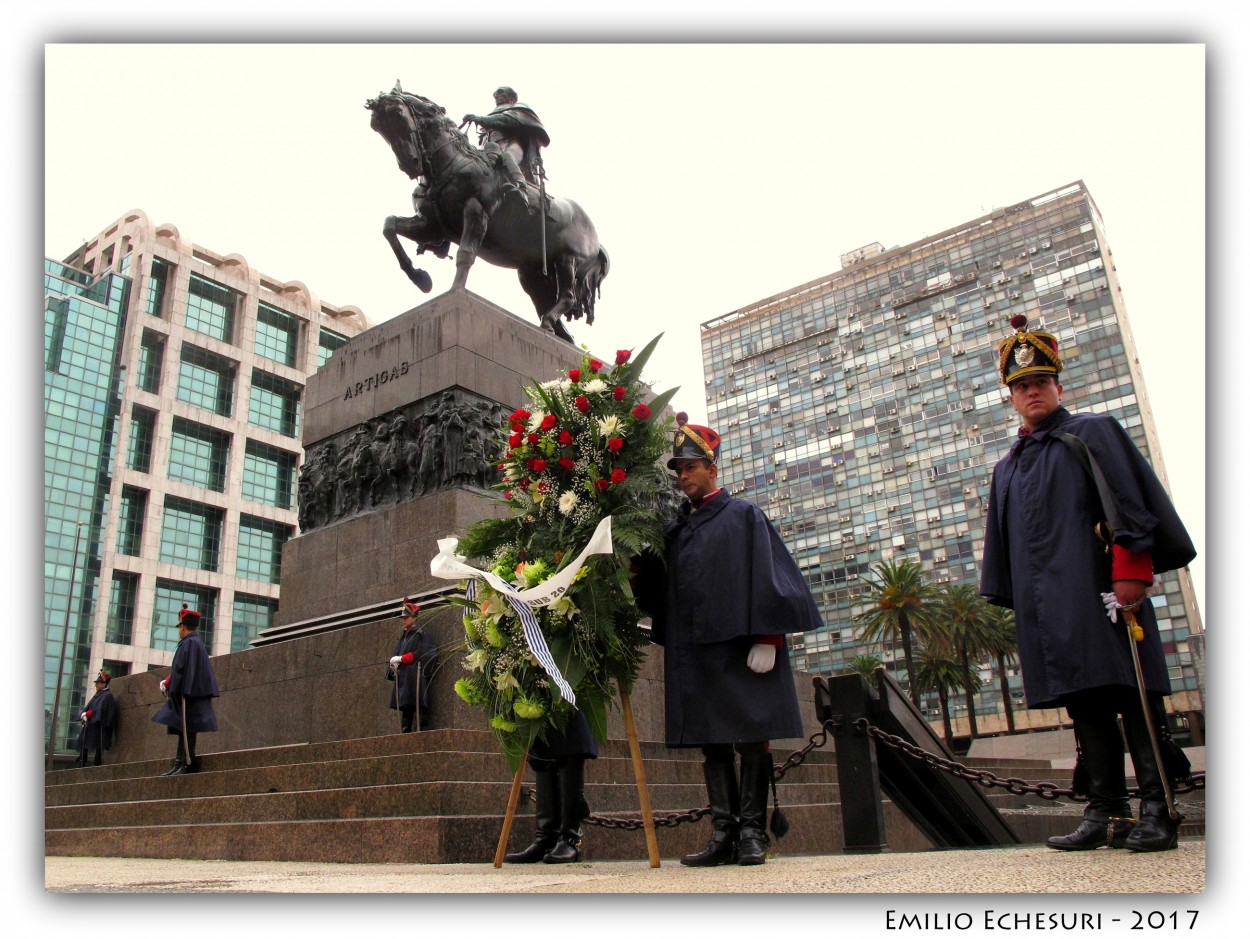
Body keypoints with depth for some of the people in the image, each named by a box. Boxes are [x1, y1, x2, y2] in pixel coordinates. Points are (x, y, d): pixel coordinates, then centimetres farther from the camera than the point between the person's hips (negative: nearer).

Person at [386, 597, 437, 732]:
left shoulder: (420, 634, -1)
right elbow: (396, 654, 17)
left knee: (414, 704, -12)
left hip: (414, 677, -7)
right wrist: (393, 665, -4)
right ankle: (405, 731, 5)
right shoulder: (402, 636, 20)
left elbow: (421, 654, -12)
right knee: (404, 706, 5)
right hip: (402, 677, 7)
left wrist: (401, 658, -14)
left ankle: (420, 728, -14)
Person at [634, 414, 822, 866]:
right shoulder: (674, 529, 18)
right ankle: (723, 832, 8)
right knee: (711, 743, 5)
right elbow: (655, 588, 14)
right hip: (692, 651, 5)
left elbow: (766, 576, -4)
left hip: (739, 646, -5)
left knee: (751, 739, -1)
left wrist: (766, 637, -12)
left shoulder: (744, 516, 5)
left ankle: (752, 832, 4)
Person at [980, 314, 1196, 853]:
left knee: (1131, 696, -5)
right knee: (1084, 707, 6)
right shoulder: (1007, 469, 22)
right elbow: (1002, 543, 23)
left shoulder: (1093, 433, 6)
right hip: (1045, 606, 6)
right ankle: (1106, 813, 9)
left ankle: (1157, 810, 1)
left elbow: (1134, 501, -4)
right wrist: (1014, 599, 16)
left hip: (1100, 593, -5)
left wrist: (1130, 572, -13)